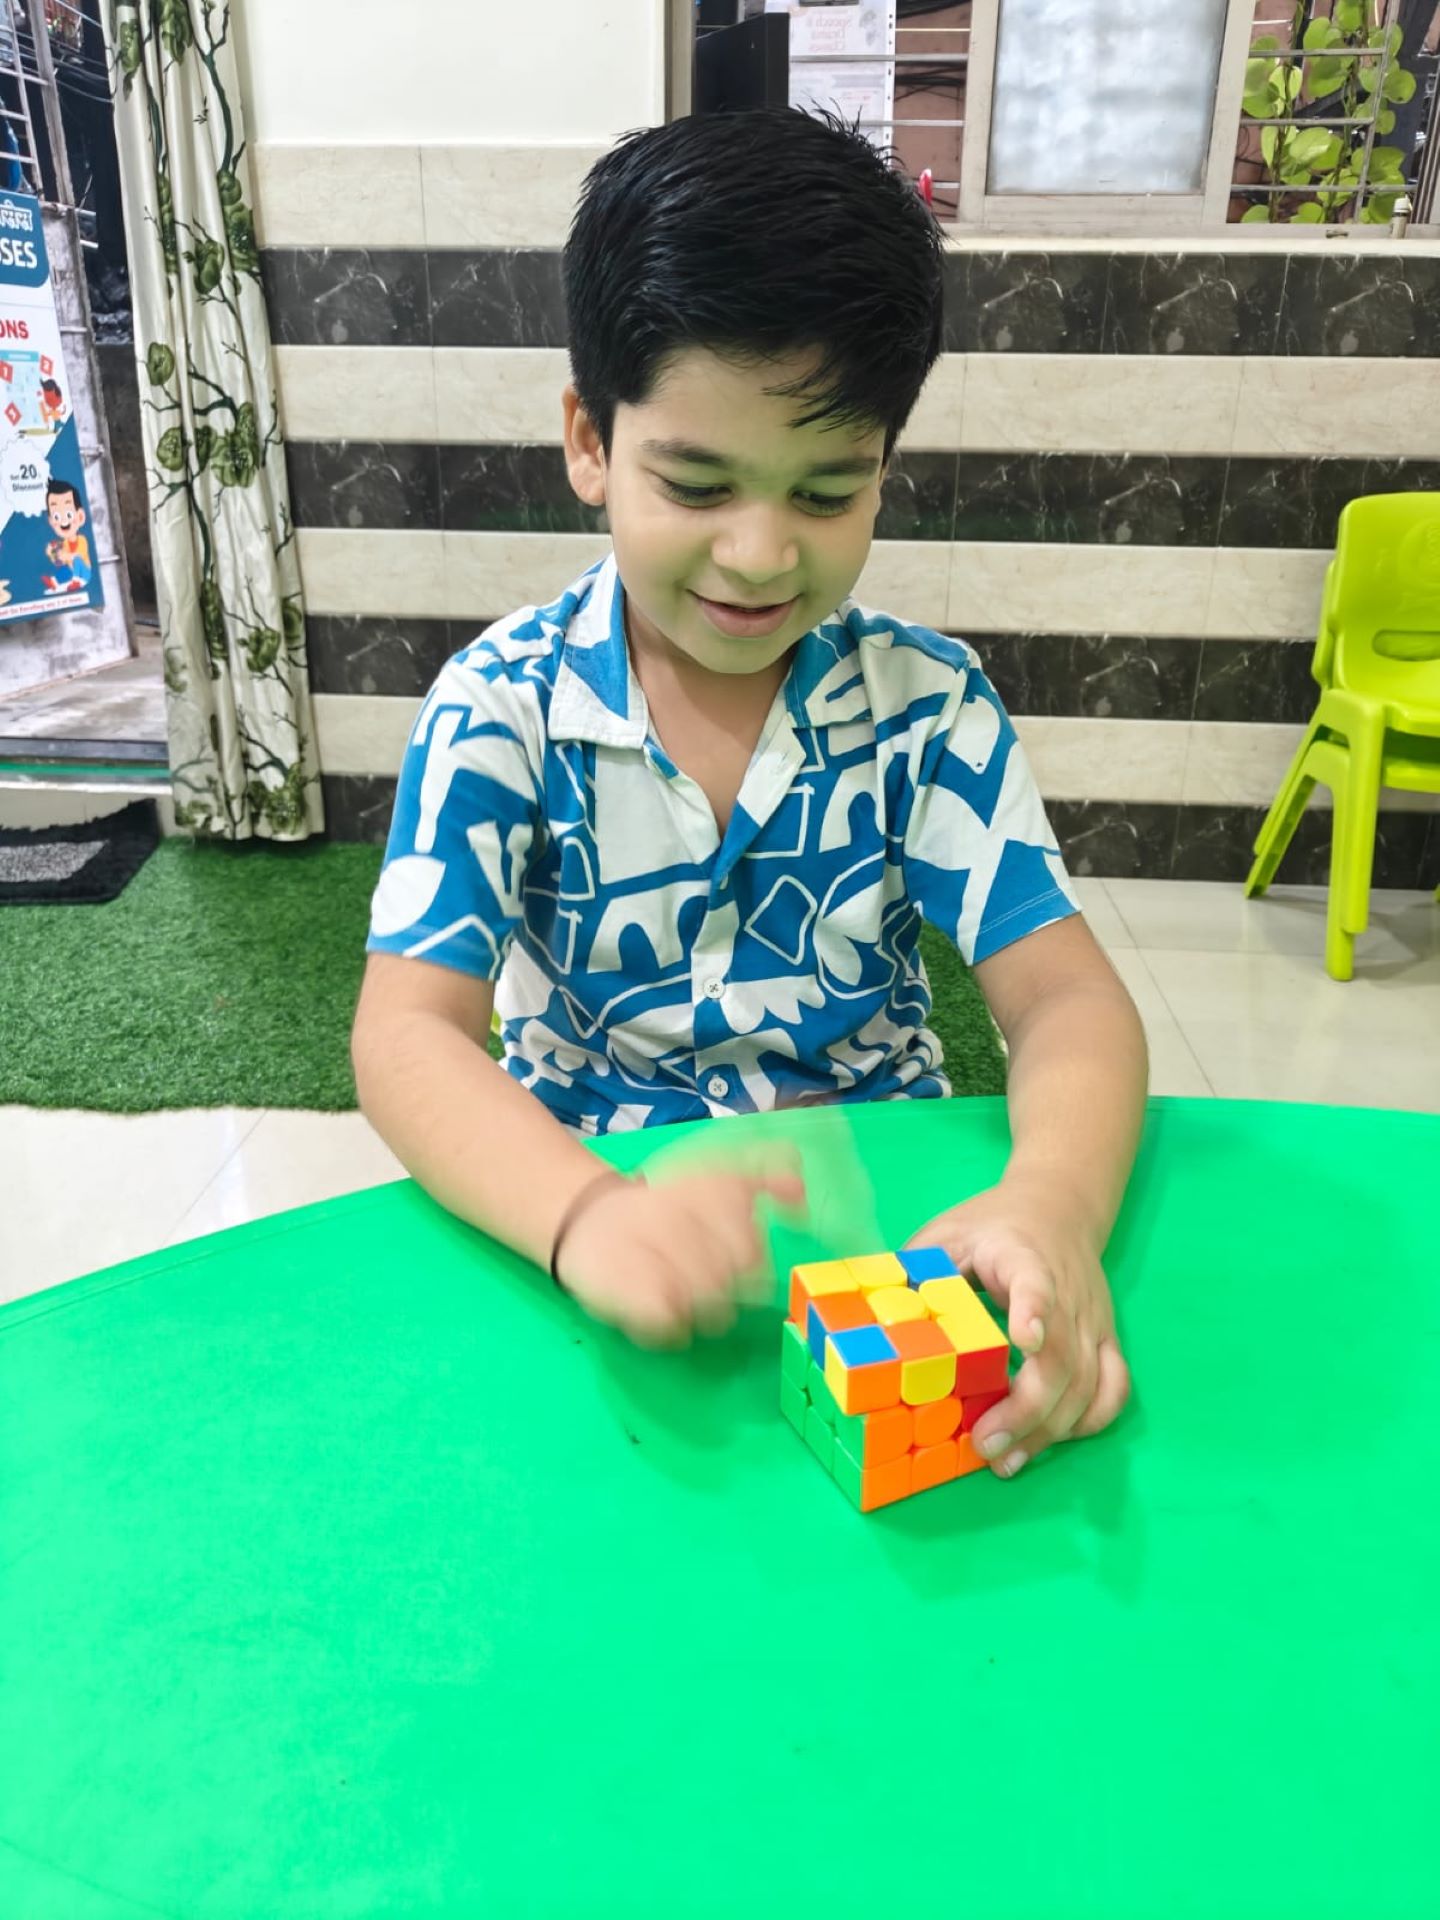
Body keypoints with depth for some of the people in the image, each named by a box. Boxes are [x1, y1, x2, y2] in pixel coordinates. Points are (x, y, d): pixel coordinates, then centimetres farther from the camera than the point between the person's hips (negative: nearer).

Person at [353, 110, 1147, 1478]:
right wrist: (585, 1214, -36)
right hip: (579, 1186, -2)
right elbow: (411, 1029, -15)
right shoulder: (499, 707, -9)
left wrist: (1053, 1201, -32)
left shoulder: (929, 705, -5)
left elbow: (1064, 997, -9)